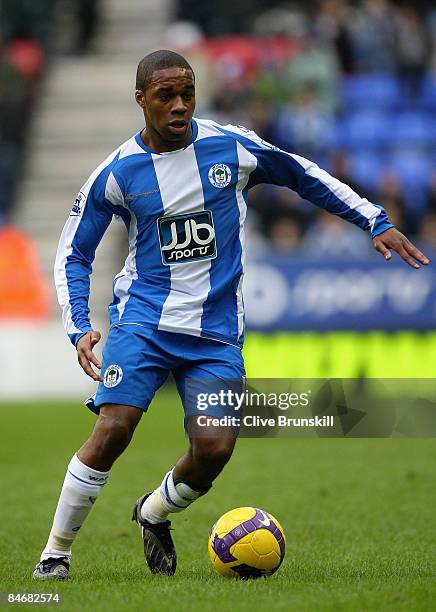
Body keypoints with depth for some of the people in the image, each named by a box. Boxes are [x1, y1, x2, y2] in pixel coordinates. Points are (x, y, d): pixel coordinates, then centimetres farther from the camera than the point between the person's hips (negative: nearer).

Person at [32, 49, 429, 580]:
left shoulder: (232, 147, -2)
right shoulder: (116, 173, -4)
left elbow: (303, 175, 13)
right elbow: (73, 253, 6)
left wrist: (376, 222, 10)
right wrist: (78, 328, -8)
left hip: (216, 329, 1)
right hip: (143, 319, -1)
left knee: (215, 447, -12)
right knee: (113, 428, -20)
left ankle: (154, 513, 21)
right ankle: (56, 551, -4)